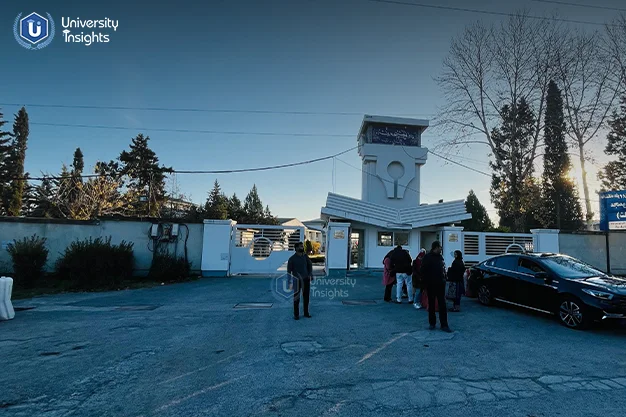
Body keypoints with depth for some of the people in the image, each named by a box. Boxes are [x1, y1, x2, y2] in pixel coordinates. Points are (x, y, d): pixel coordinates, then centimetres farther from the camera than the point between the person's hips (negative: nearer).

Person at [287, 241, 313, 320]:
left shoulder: (305, 256, 1)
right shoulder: (292, 258, -10)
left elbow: (310, 265, 16)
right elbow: (289, 271, -6)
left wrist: (311, 275, 7)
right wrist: (290, 283, -8)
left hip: (306, 280, 4)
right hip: (297, 281, -4)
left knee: (306, 297, 10)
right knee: (296, 298, 0)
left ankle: (306, 313, 24)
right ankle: (296, 315, 12)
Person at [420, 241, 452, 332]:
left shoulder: (440, 257, 11)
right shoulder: (427, 257, -6)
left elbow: (444, 269, 17)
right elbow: (424, 271, -8)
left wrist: (444, 279, 6)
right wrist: (426, 282, -12)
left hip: (440, 284, 4)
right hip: (431, 285, -4)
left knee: (442, 305, 2)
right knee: (431, 305, 7)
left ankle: (444, 325, 5)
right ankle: (432, 323, 18)